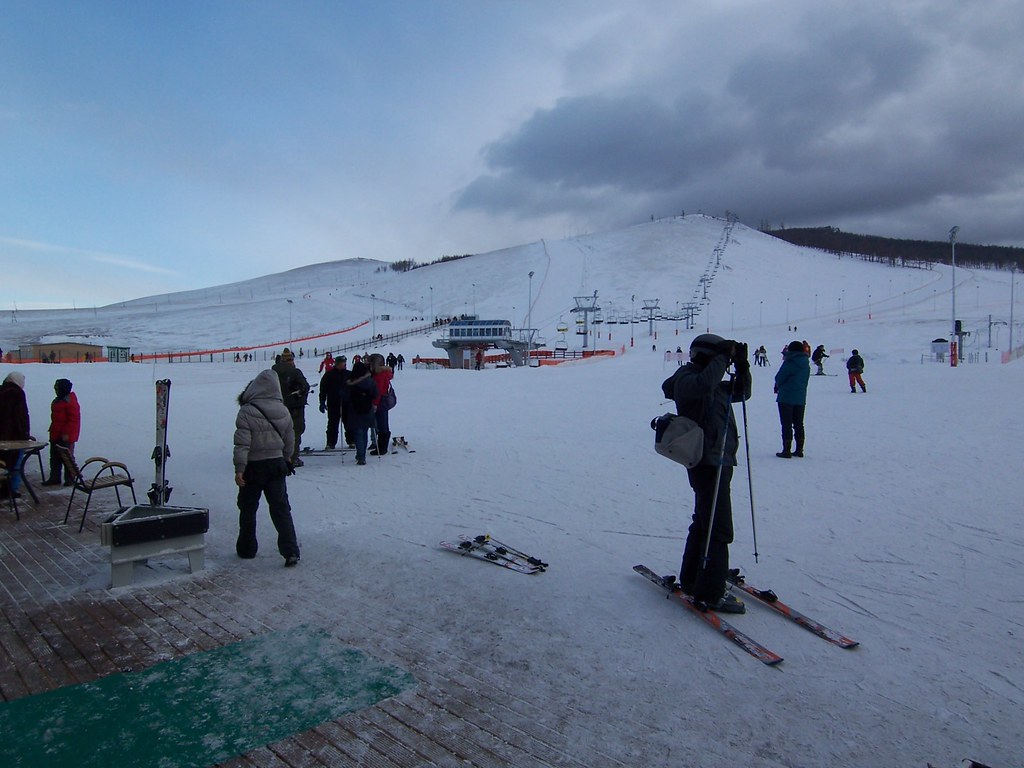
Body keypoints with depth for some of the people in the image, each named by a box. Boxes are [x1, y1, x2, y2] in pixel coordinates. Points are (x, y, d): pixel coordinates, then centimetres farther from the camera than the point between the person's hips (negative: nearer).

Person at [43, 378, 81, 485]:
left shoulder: (70, 402, -16)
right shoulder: (58, 400, 14)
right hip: (55, 434, 10)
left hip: (65, 436, -10)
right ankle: (54, 478, 21)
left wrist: (67, 434, -21)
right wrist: (52, 430, 19)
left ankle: (70, 479, 6)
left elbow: (74, 420, -19)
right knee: (55, 457, 13)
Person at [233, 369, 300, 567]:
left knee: (247, 508, 15)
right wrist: (286, 460, 24)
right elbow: (290, 441, 10)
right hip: (276, 464, 4)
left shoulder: (247, 412, -15)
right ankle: (291, 551, -4)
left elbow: (242, 443, -17)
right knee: (281, 508, 4)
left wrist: (239, 468, -13)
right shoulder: (283, 411, 0)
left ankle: (246, 549, 27)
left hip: (253, 467, -3)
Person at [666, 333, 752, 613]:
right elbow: (703, 385, -33)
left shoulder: (715, 384, 18)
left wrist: (742, 365, 9)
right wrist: (723, 356, -24)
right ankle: (710, 593, -3)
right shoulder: (687, 378, -11)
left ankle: (691, 580, 30)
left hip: (720, 462, 11)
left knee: (705, 523, 18)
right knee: (718, 529, -9)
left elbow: (742, 393, 23)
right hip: (708, 462, -11)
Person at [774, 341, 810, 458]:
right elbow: (805, 381, 14)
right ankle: (799, 450, 16)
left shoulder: (789, 363, -13)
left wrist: (777, 387, 13)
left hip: (786, 398, -6)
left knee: (787, 425, -2)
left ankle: (786, 451, -2)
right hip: (801, 399, 6)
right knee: (799, 424, 13)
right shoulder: (806, 365, 9)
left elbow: (779, 378, -9)